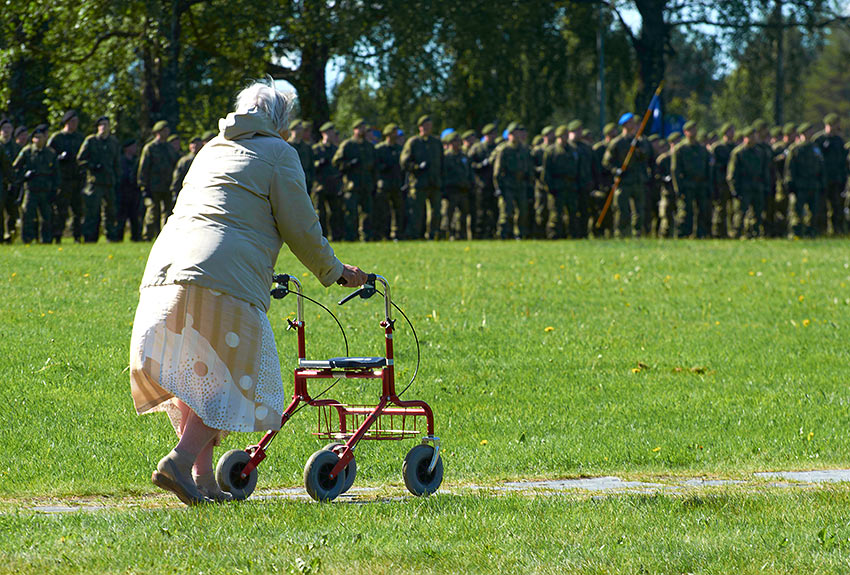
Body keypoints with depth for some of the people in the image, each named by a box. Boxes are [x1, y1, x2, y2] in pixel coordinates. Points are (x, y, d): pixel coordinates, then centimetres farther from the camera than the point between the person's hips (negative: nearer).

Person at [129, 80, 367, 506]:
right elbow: (300, 229, 4)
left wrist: (264, 274, 52)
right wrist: (334, 273, 20)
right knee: (231, 383, -4)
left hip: (165, 271, 7)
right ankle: (179, 463, -19)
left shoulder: (211, 151, 29)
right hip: (223, 282, -7)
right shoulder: (278, 154, 7)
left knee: (194, 379, 15)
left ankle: (202, 478, 11)